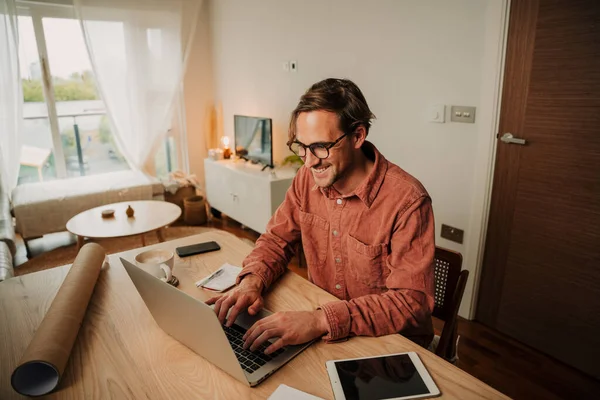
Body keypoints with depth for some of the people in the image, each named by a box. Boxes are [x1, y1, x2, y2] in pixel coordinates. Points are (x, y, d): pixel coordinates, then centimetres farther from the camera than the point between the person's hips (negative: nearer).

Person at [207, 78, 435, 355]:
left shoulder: (407, 201, -23)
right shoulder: (308, 178, -5)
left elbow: (412, 301, -25)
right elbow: (277, 240, 4)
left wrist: (322, 320, -35)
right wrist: (252, 280, -17)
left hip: (391, 343, -4)